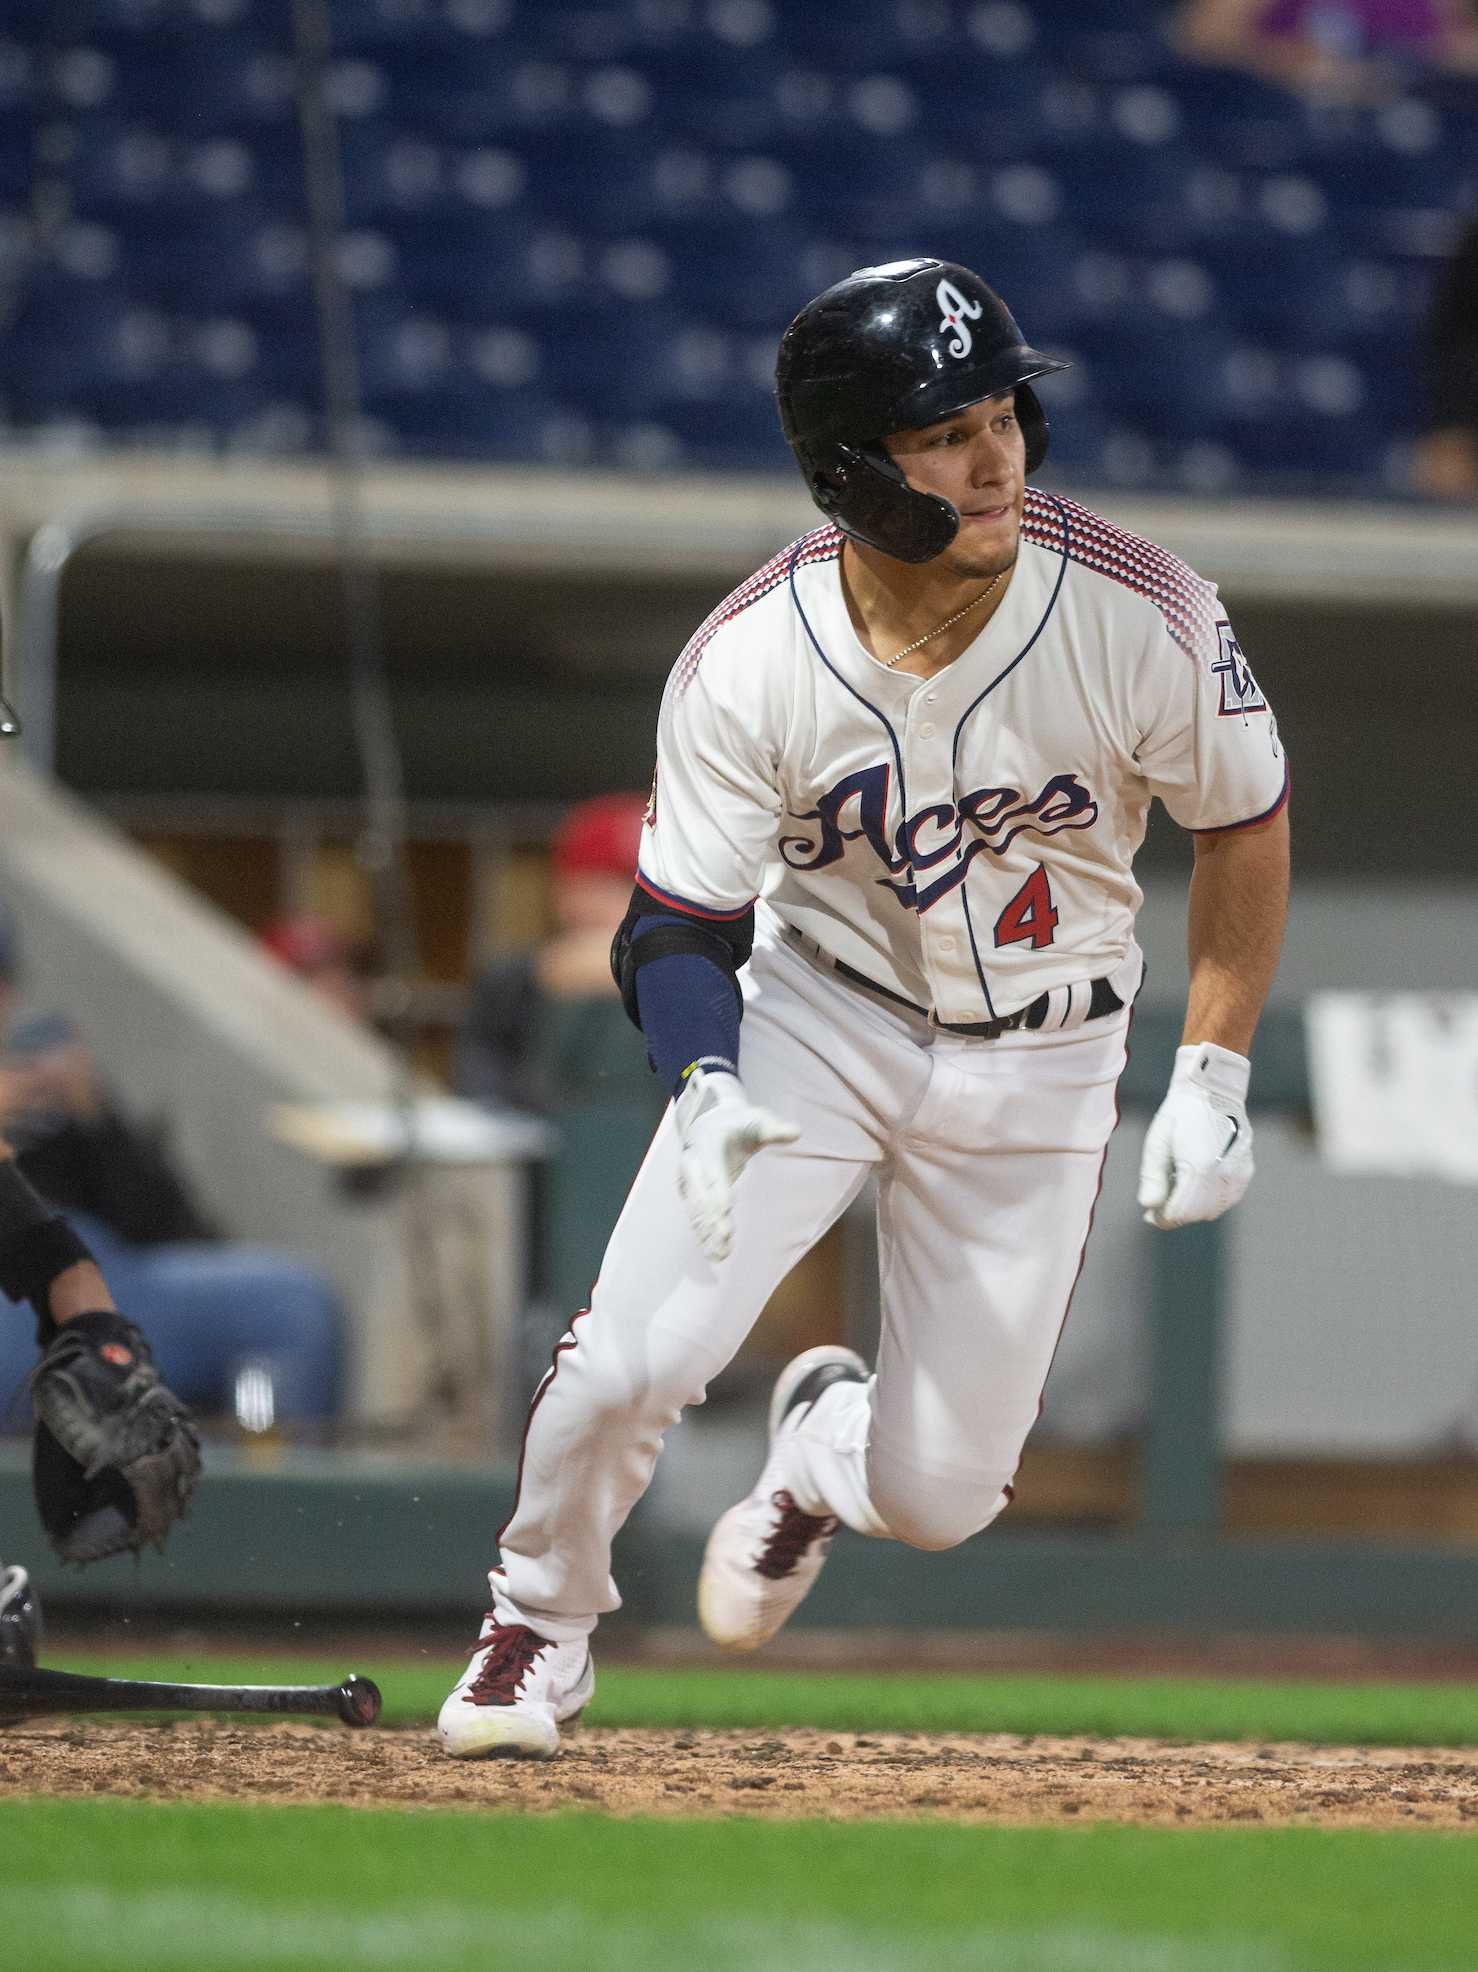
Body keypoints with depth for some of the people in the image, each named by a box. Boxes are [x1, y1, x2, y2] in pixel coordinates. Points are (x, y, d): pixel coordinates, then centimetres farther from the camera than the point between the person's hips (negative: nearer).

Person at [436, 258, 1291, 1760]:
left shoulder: (1140, 616, -22)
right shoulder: (748, 664, -21)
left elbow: (1244, 827, -5)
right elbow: (680, 922, -12)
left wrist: (1213, 1079, -8)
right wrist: (709, 1091, -33)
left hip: (1038, 1065, 1)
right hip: (816, 1017, -1)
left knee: (936, 1495, 1)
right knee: (632, 1364, -18)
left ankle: (824, 1446, 41)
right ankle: (539, 1630, 15)